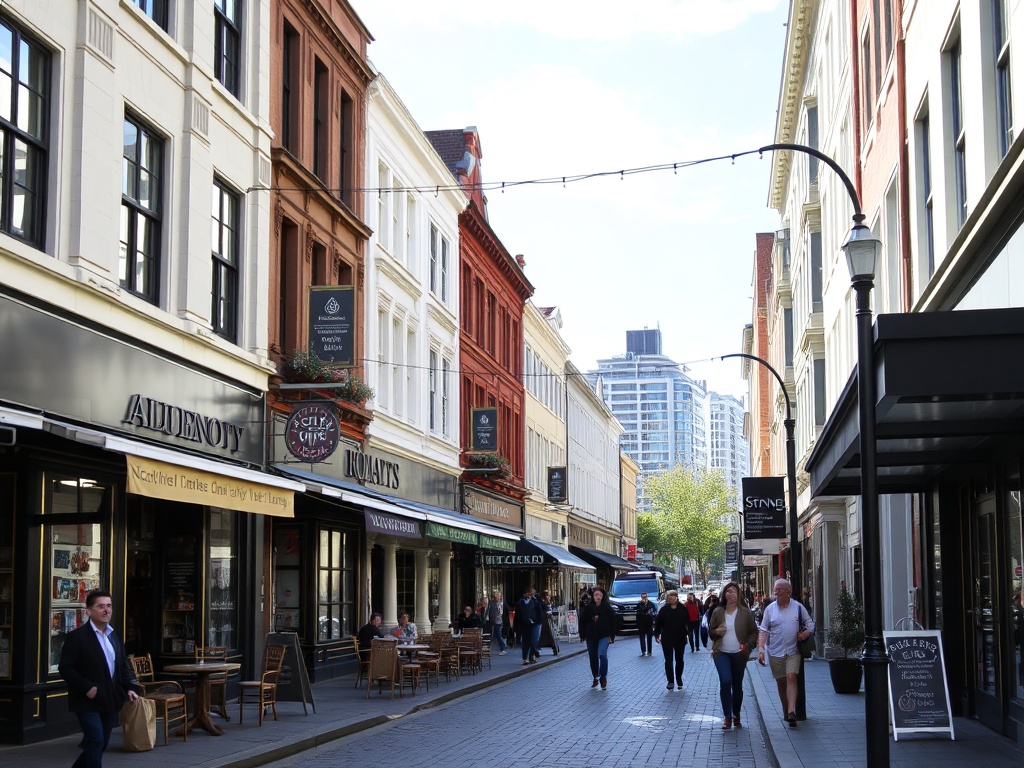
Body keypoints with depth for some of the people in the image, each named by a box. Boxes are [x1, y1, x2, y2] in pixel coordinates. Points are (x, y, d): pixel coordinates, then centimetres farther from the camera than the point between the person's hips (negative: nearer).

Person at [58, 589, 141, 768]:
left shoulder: (114, 637, 13)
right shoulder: (77, 637, -9)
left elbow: (124, 666, 17)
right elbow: (65, 668, -13)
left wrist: (131, 687, 0)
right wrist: (86, 687, -21)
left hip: (110, 701, 7)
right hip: (88, 701, -7)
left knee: (102, 743, 13)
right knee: (96, 742, -13)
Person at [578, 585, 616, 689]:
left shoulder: (607, 607, -4)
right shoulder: (589, 607, 0)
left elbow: (612, 622, 0)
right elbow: (582, 621, 6)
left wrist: (612, 636, -2)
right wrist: (582, 635, 4)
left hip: (604, 636, -3)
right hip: (591, 636, 3)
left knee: (602, 654, -20)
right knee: (593, 657, 10)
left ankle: (603, 678, -6)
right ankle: (596, 678, 28)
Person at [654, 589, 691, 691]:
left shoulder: (683, 609, -1)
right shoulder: (664, 610, -3)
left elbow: (687, 623, 2)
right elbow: (658, 623, 0)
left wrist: (687, 634, -6)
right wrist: (657, 635, -5)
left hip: (680, 638, 1)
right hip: (667, 639, -1)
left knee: (679, 660, 11)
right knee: (668, 660, -2)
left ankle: (679, 680, 24)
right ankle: (670, 681, 0)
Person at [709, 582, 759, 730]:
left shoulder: (745, 612, 2)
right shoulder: (718, 612, 4)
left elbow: (754, 632, 6)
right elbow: (710, 631, 13)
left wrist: (748, 645, -10)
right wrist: (717, 631, -10)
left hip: (739, 654, 0)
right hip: (722, 653, 0)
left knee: (737, 685, 9)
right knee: (725, 682, -16)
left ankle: (736, 717, 23)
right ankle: (727, 718, -12)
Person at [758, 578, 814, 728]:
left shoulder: (798, 607, 2)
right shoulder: (770, 609, 3)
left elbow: (810, 623, 11)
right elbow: (763, 631, 2)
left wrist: (805, 633, -9)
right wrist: (761, 649, -8)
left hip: (793, 650, -2)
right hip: (775, 651, 2)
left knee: (791, 677, -16)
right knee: (781, 682, 8)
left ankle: (791, 712, -22)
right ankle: (786, 712, 22)